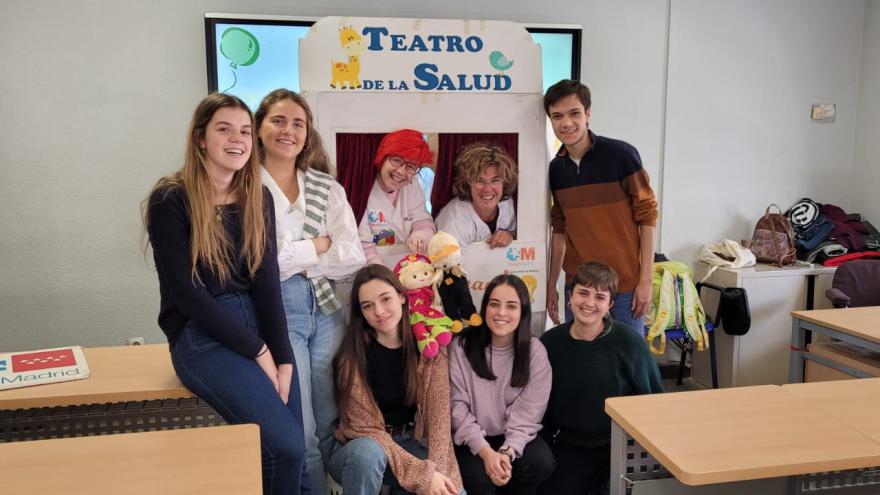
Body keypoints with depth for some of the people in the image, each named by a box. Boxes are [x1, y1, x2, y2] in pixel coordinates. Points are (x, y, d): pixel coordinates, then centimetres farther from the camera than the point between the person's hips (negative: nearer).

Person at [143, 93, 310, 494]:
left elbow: (266, 281, 0)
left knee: (295, 452, 0)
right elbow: (187, 293, -14)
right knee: (285, 446, -15)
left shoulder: (258, 199, 6)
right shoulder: (170, 200, -10)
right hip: (200, 335, -5)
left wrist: (283, 358, -10)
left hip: (257, 323, 5)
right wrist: (258, 351, -15)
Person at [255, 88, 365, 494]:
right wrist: (316, 247, -9)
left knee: (330, 425, 12)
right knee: (301, 434, 2)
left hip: (326, 312, 4)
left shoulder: (327, 188, 8)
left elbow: (354, 259, 0)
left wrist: (292, 259, -9)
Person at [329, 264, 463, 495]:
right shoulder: (352, 359, -16)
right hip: (359, 451, -2)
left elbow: (438, 415, -11)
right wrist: (422, 474, -26)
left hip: (411, 444, 3)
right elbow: (368, 429, -18)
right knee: (367, 451, -36)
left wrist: (436, 469, -26)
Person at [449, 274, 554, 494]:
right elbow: (457, 407, -11)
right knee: (479, 477, -29)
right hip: (473, 438, -1)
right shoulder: (462, 346, -10)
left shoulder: (535, 352, -7)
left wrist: (507, 452, -25)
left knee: (541, 463, -26)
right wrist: (486, 451, -23)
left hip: (515, 437, 2)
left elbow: (527, 413, -9)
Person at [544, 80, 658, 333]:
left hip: (625, 285, -4)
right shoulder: (555, 169, 5)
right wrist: (551, 284, 11)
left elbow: (647, 216, -7)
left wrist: (646, 280, -10)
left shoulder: (621, 154, -9)